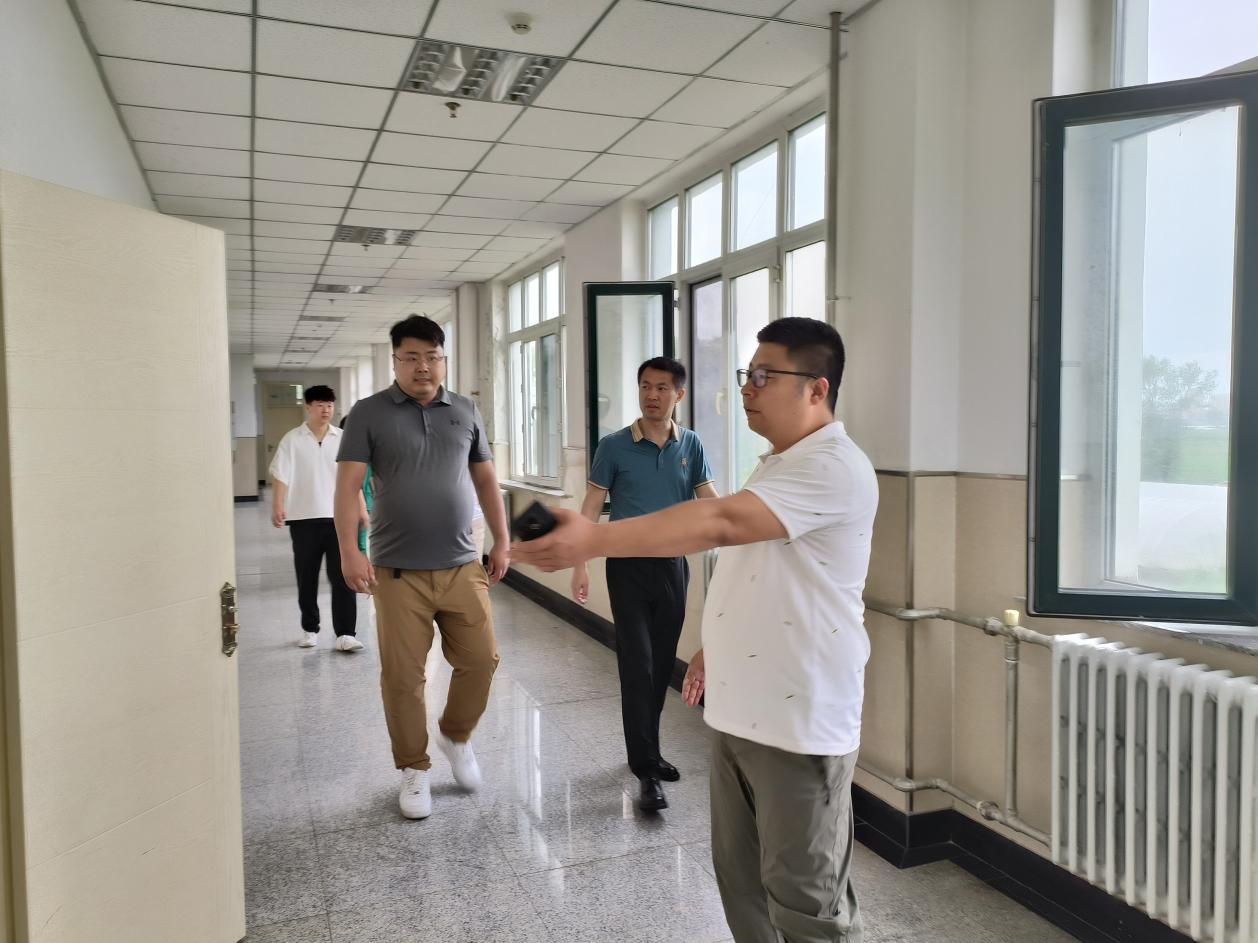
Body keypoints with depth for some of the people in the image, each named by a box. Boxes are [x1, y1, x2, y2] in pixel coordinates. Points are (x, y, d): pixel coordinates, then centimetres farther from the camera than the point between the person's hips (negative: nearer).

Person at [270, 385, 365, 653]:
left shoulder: (342, 438, 6)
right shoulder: (292, 439, 0)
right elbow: (282, 476, -6)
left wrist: (360, 508, -3)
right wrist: (277, 506, -20)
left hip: (338, 517, 1)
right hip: (303, 518, -1)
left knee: (343, 577, -5)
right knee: (307, 579, 10)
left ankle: (345, 634, -3)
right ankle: (310, 630, 24)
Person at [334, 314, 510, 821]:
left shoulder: (466, 411, 9)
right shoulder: (369, 413, -1)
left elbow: (486, 479, 14)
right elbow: (348, 485, -6)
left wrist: (501, 540, 10)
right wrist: (350, 551, -17)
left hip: (462, 567, 3)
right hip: (397, 571, -2)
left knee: (480, 661, 5)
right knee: (402, 676, 4)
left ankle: (456, 736, 33)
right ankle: (414, 769, 24)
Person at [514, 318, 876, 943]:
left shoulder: (834, 468, -19)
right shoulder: (776, 465, 13)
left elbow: (723, 523, -33)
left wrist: (595, 539, -39)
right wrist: (716, 647, 17)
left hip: (799, 722, -9)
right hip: (736, 710, 9)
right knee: (739, 877, 19)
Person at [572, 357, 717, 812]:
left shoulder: (691, 445, 2)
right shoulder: (614, 447, -6)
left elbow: (710, 502, -2)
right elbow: (591, 508, -3)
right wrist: (580, 565, -8)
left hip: (672, 564, 4)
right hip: (629, 566, -3)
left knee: (662, 665, 12)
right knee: (638, 666, -5)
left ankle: (645, 749, 29)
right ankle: (646, 770, 2)